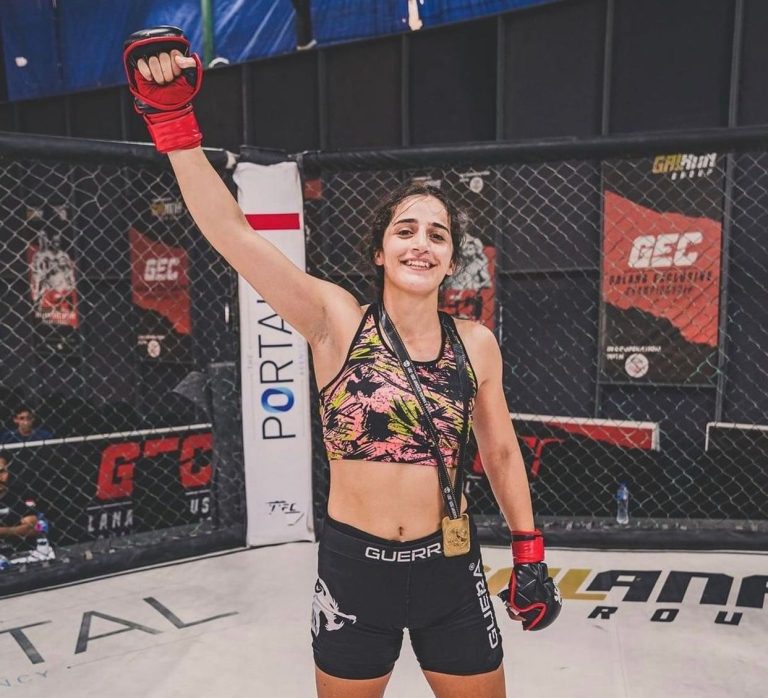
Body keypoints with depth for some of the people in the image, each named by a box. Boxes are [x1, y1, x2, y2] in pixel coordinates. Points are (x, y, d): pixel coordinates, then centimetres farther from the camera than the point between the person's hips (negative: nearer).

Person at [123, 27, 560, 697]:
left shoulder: (477, 344, -4)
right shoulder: (337, 322, -11)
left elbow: (502, 452, 8)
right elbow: (231, 231, -21)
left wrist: (530, 554, 9)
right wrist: (172, 117, -28)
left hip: (450, 569, 2)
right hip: (354, 565, -1)